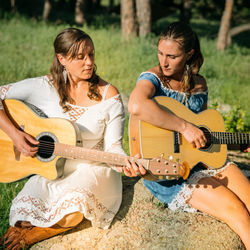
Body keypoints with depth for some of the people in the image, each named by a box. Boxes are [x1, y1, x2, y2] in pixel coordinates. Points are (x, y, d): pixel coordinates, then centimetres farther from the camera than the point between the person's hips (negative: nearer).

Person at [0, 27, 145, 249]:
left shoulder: (109, 95, -7)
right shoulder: (46, 87, -4)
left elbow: (113, 145, -5)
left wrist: (125, 164, -27)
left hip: (93, 169, -1)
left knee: (72, 212, -32)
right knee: (24, 210, -27)